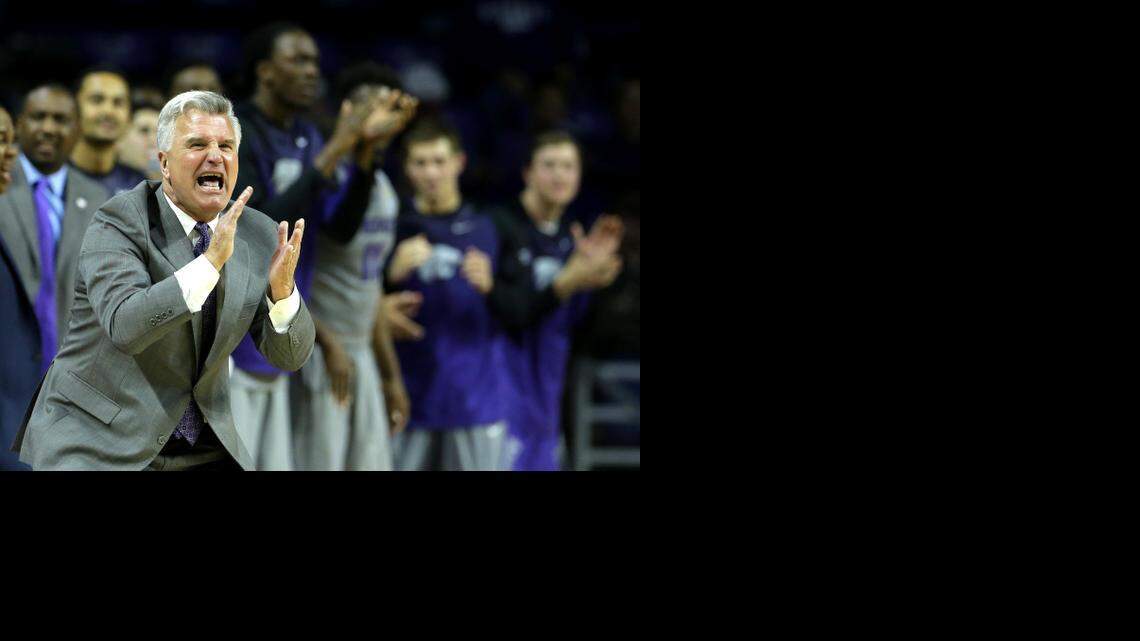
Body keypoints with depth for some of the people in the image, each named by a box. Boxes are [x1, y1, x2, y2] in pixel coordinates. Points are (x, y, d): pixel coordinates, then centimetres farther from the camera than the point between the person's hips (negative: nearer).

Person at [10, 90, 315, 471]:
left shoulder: (258, 235, 2)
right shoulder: (118, 223, -13)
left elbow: (289, 356, 1)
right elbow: (124, 326, -29)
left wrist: (282, 291, -19)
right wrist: (211, 262, -36)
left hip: (201, 449, 5)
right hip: (99, 444, -5)